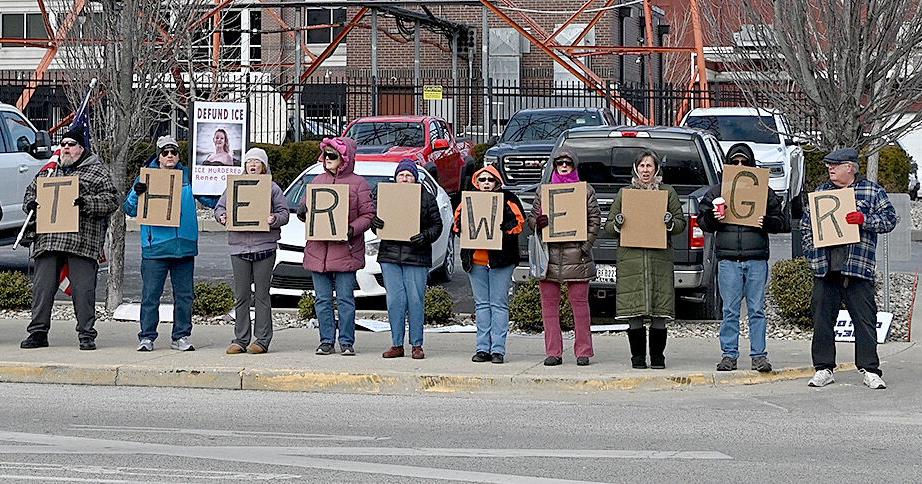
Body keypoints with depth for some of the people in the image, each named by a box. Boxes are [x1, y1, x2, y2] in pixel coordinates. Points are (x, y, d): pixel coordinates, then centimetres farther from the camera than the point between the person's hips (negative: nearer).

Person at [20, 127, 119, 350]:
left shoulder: (97, 171, 6)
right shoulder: (49, 171, 21)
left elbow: (112, 200, -2)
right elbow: (30, 192, 29)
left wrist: (86, 203, -16)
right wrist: (31, 204, 6)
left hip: (82, 242, -4)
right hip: (48, 239, 4)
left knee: (83, 289, -5)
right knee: (42, 286, 2)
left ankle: (86, 334, 2)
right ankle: (37, 332, 9)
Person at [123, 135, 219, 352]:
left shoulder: (188, 176, 10)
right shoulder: (146, 177, 4)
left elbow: (210, 200, 14)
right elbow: (129, 209, 2)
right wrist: (136, 193, -17)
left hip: (184, 245, 3)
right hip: (155, 246, -3)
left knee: (184, 294, 7)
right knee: (151, 294, -2)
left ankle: (181, 337, 15)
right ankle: (147, 337, 4)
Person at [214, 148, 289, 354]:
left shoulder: (272, 188, 5)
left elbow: (284, 213, 4)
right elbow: (219, 207, 15)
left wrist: (274, 220, -17)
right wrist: (221, 216, -7)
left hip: (264, 246, -3)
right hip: (239, 245, 3)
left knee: (262, 294, 0)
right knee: (241, 296, 4)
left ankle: (262, 340, 3)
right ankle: (240, 339, 8)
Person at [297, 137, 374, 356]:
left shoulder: (358, 184, -1)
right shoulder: (318, 181, 15)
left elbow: (368, 215, -4)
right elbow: (305, 207, 22)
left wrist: (352, 230, -19)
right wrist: (302, 213, -2)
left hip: (345, 250, -5)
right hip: (317, 249, 5)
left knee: (345, 299, -2)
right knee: (323, 299, 6)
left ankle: (346, 342, 5)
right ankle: (326, 341, 12)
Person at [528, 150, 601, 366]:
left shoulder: (586, 191, 8)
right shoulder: (544, 190, 14)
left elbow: (595, 220, 5)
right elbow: (531, 219, 15)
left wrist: (586, 246, -7)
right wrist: (537, 223, -9)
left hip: (576, 256, -2)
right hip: (549, 255, 2)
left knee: (579, 303, -2)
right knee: (549, 304, 1)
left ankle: (583, 351, 3)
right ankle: (553, 352, 5)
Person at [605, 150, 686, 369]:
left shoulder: (667, 192, 13)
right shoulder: (624, 193, 15)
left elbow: (681, 223, 12)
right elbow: (609, 226, 15)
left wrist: (669, 221, -8)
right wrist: (619, 222, -6)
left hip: (660, 258, 0)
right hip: (630, 259, 0)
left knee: (659, 314, -5)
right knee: (634, 314, -4)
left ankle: (657, 356, 4)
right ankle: (638, 357, 4)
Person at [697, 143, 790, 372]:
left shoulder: (764, 191, 10)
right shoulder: (717, 191, 12)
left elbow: (783, 222, 10)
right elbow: (703, 222, 13)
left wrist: (767, 223, -10)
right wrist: (712, 217, -9)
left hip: (757, 259, 0)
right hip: (728, 259, 0)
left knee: (757, 309, 0)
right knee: (730, 310, 1)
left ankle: (759, 355, 4)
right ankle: (729, 354, 7)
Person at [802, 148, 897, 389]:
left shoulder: (872, 191, 5)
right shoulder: (821, 192, 17)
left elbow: (889, 219, 1)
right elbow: (806, 223, 22)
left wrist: (864, 219, -14)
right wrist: (812, 252, 9)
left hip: (858, 269, -3)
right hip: (825, 269, 4)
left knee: (865, 320, -3)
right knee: (822, 319, 4)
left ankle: (870, 370, 2)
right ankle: (824, 368, 11)